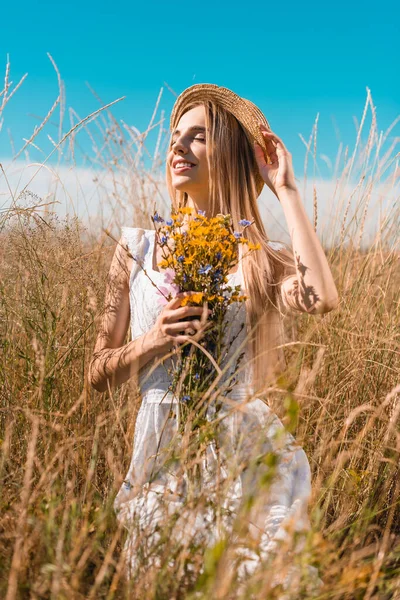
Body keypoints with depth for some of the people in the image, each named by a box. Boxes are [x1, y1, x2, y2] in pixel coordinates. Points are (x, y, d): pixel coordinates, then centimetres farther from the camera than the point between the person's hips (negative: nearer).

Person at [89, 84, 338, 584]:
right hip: (161, 452, 2)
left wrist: (285, 189, -15)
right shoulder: (137, 249, 3)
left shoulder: (261, 258, 0)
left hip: (244, 450, -1)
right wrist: (154, 341, -16)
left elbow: (322, 299, -25)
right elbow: (98, 374, 5)